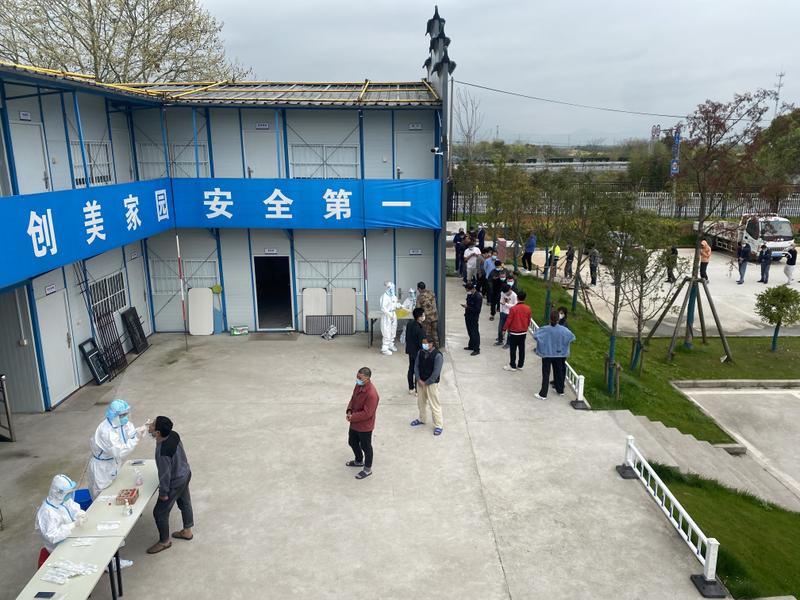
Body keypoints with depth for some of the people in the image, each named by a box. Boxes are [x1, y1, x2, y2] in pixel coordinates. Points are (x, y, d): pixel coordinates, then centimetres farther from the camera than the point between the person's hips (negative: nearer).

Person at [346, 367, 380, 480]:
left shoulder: (371, 394, -33)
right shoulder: (358, 385, -6)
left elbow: (367, 413, -29)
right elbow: (353, 398, 9)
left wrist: (352, 417, -20)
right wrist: (349, 410, -7)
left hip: (364, 426, -9)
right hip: (354, 423, 9)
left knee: (366, 447, 12)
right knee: (352, 442, 26)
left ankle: (367, 469, 33)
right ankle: (359, 461, 51)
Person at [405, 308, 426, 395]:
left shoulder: (409, 324, -3)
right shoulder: (420, 329, -28)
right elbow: (422, 343, -23)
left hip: (410, 351, 8)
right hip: (418, 352, -8)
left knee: (411, 369, 18)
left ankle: (411, 388, 31)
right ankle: (418, 390, 18)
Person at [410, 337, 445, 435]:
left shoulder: (437, 356, -22)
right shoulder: (421, 352, -2)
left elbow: (436, 372, -21)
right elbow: (416, 366, 3)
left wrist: (426, 383, -15)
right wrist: (419, 380, -8)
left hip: (432, 383, -6)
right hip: (420, 382, 6)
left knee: (434, 405, 1)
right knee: (421, 402, 21)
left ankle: (438, 425, 13)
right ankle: (421, 419, 43)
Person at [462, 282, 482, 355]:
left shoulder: (478, 297, -21)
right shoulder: (469, 294, 5)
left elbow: (477, 309, -23)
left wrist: (467, 307, -25)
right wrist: (466, 308, 11)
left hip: (474, 317, -9)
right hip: (468, 316, 9)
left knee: (475, 333, -3)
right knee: (470, 332, 19)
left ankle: (476, 349, 4)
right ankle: (471, 346, 33)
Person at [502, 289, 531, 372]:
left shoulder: (513, 308, -19)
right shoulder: (528, 308, -4)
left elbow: (509, 320, -13)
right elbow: (529, 321, 7)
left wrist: (505, 329, 1)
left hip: (514, 332, -5)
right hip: (524, 332, 5)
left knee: (513, 350, 5)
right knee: (522, 349, 12)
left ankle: (512, 366, 11)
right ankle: (520, 365, 20)